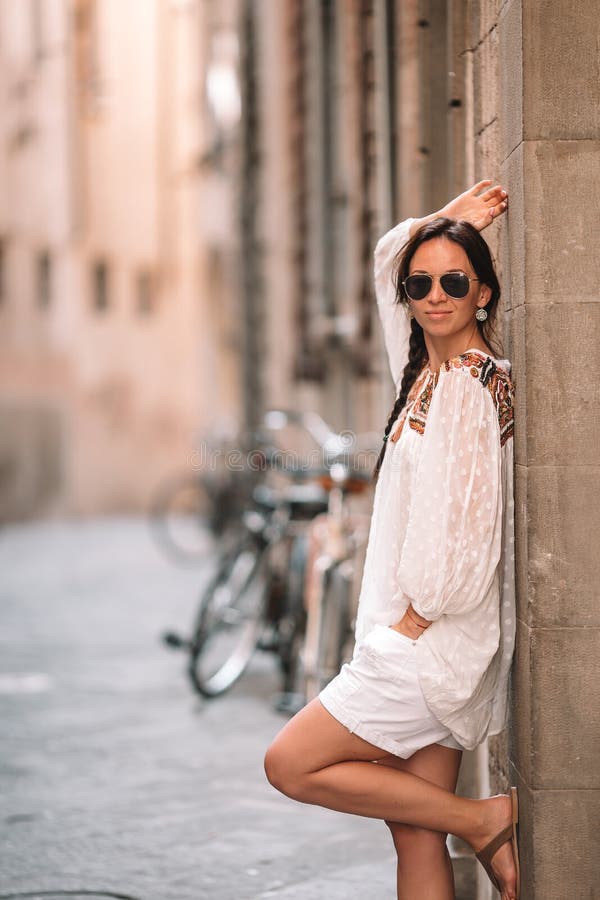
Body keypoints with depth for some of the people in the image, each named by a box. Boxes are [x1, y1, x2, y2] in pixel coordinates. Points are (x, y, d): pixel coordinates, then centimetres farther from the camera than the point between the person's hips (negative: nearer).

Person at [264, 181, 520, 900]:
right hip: (420, 646, 9)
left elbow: (463, 528, -20)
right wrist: (449, 220, 15)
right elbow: (389, 256, 26)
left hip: (433, 643, -9)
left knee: (291, 764, -4)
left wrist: (408, 625, -15)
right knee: (415, 839, 6)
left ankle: (484, 820, 0)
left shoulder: (473, 382, -14)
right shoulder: (429, 369, 12)